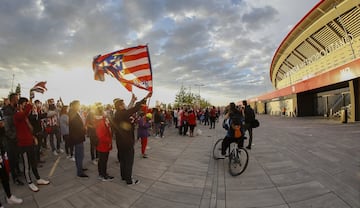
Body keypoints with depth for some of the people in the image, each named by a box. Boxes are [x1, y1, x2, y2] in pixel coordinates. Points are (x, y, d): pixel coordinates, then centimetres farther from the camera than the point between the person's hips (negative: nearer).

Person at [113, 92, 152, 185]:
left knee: (122, 159, 20)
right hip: (127, 142, -9)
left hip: (121, 142, 9)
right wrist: (145, 98, -28)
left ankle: (124, 176, 33)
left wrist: (131, 120, -8)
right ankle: (129, 180, 11)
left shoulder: (117, 115, 8)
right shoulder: (122, 114, -21)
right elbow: (135, 108, -28)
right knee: (129, 160, 2)